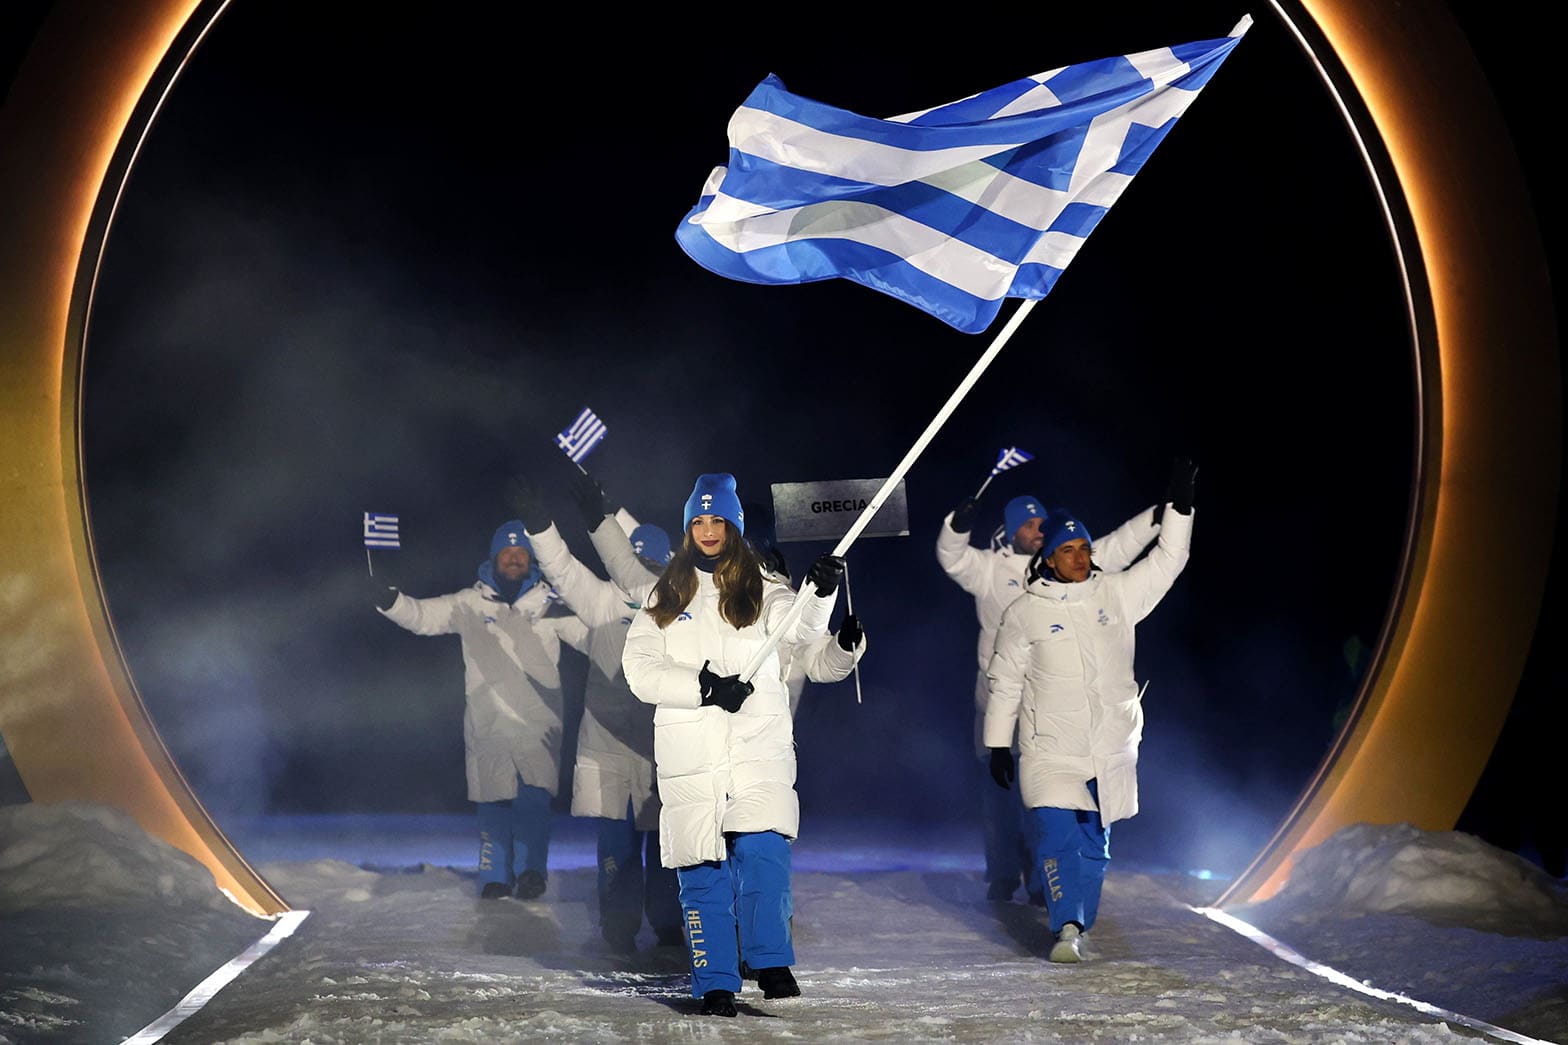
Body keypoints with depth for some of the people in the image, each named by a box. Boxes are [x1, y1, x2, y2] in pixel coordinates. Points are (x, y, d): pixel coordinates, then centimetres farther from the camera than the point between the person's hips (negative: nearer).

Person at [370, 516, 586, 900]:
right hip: (487, 721, 1)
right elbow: (424, 616, 0)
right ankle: (495, 879, 16)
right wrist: (389, 599, -17)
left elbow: (593, 636, 4)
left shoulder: (550, 605, 6)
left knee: (534, 796, -15)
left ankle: (532, 870, -2)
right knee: (493, 800, 3)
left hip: (538, 722, -1)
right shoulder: (471, 604, 6)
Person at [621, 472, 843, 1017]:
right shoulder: (666, 597, 12)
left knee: (762, 850, -17)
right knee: (702, 869, 1)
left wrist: (820, 591, -35)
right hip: (689, 755, 1)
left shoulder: (760, 589, 8)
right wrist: (703, 687, -12)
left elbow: (798, 625, -13)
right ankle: (715, 983, 10)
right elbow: (639, 669, 2)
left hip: (758, 747, -1)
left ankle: (771, 960, -2)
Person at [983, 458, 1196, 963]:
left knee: (1094, 845, 9)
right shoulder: (1024, 612, -2)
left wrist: (1179, 504, -7)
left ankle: (1076, 928, 21)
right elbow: (1004, 682, 4)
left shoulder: (1116, 594, 5)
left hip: (1111, 749, 3)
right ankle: (1067, 928, -15)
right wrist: (998, 745, 4)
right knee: (1057, 836, -17)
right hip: (1050, 749, -3)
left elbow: (1166, 560, 5)